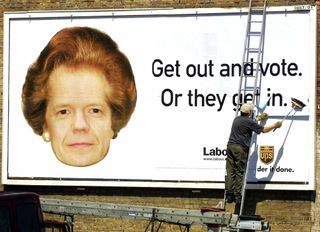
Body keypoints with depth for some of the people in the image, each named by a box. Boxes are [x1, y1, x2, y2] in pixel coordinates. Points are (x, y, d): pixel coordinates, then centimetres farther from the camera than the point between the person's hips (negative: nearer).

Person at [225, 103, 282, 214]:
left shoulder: (237, 119, 16)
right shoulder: (248, 121, -8)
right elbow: (263, 130, -4)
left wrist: (259, 118, 45)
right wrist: (275, 125, 10)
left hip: (230, 146, 7)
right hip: (240, 148, -7)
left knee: (230, 171, 5)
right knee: (240, 173, -1)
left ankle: (229, 195, 3)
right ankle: (238, 196, -2)